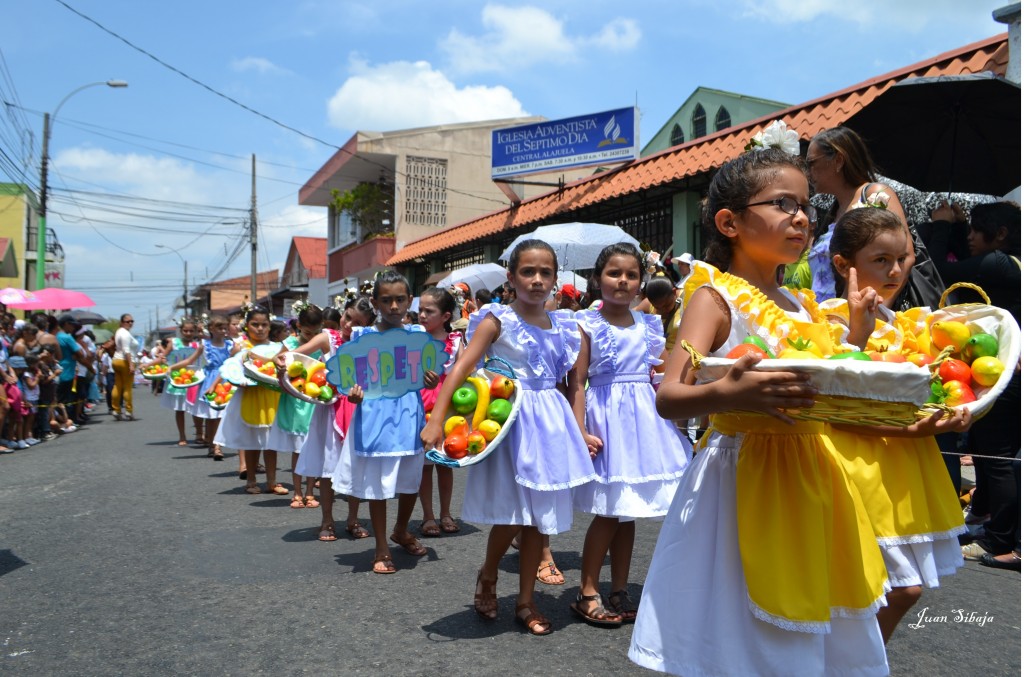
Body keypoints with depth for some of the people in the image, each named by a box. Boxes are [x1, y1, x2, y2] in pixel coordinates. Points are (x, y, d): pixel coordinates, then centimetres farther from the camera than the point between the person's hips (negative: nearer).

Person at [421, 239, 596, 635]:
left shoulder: (564, 327, 7)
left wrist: (580, 432, 9)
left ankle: (526, 601, 25)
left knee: (539, 514, 10)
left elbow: (573, 385, 14)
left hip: (550, 422, 5)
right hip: (510, 420, -5)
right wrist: (436, 420, -26)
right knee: (511, 512, -5)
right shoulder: (498, 320, -8)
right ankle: (487, 575, 27)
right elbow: (461, 368, -17)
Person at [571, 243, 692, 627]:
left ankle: (619, 591, 22)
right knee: (607, 511, -2)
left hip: (645, 418, 5)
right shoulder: (587, 324, -5)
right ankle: (587, 594, 11)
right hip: (607, 417, -5)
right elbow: (577, 382, -10)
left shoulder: (649, 326, 9)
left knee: (627, 512, 11)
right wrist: (580, 431, -17)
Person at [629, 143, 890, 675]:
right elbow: (668, 398, -22)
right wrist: (725, 396, -41)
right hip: (742, 481, -7)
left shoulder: (802, 305, 11)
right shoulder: (715, 297, -11)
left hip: (807, 479, 7)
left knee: (821, 631, 16)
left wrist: (857, 335, 5)